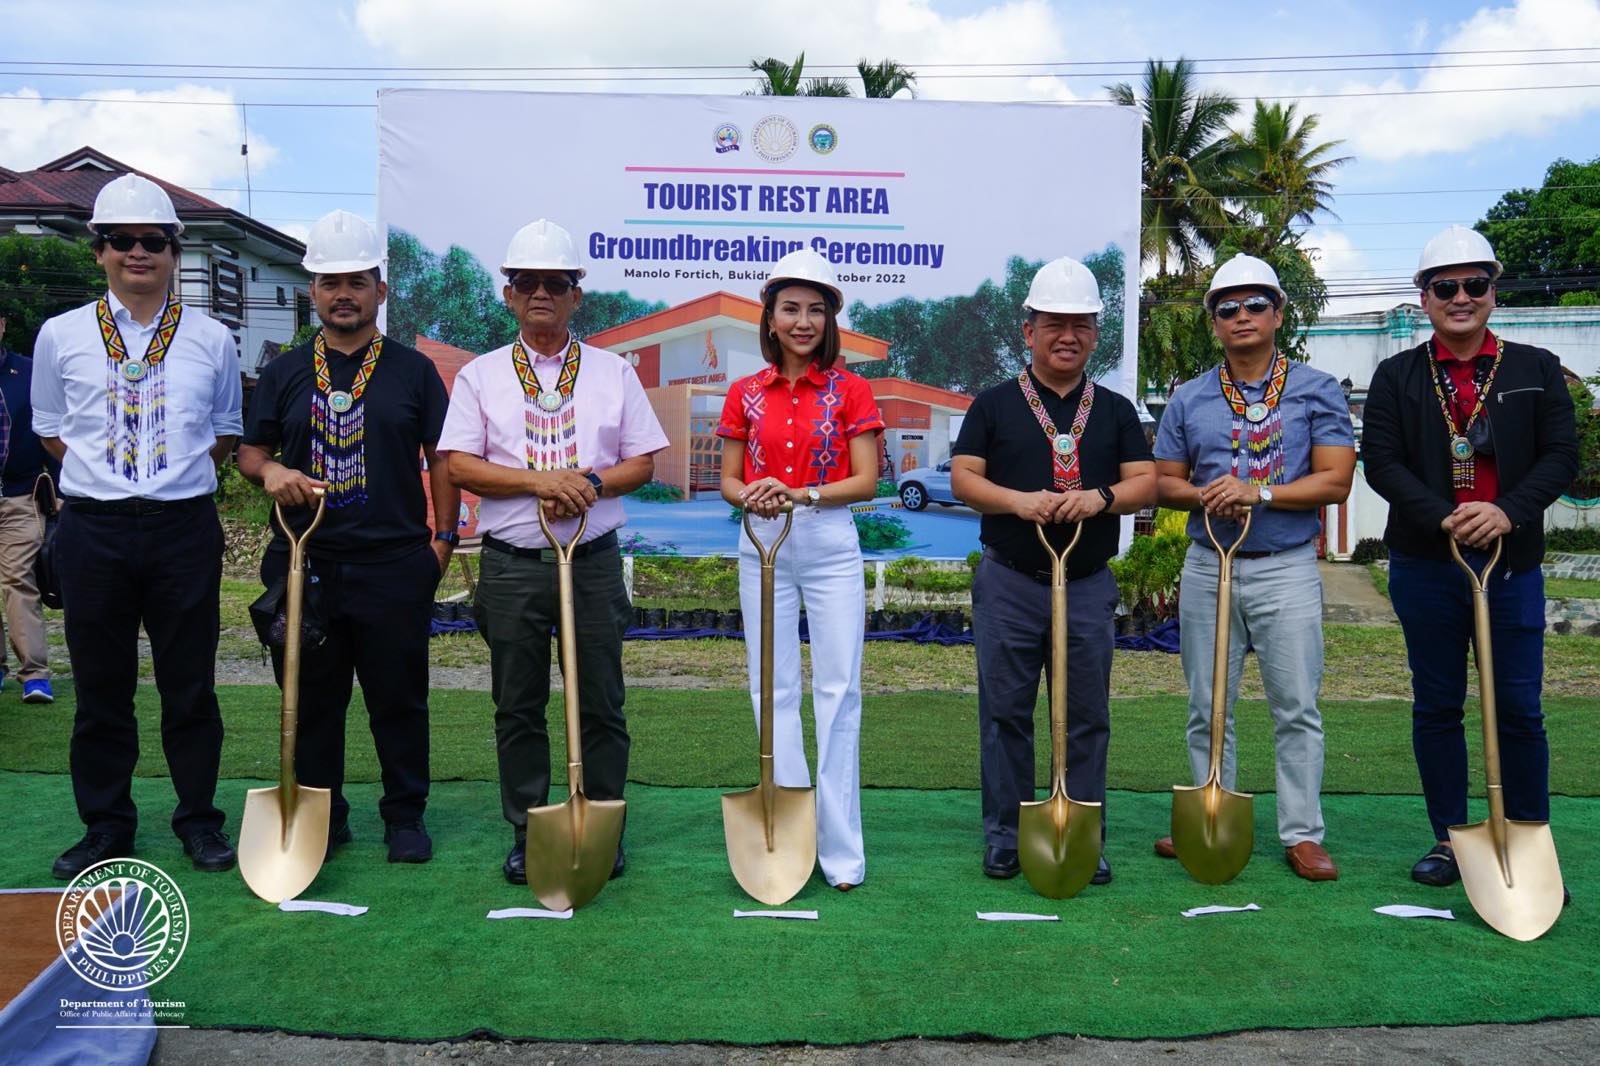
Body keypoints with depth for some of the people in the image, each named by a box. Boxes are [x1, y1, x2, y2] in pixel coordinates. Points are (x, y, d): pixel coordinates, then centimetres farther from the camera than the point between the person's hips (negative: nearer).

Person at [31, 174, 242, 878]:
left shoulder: (212, 340, 5)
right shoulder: (61, 336, 5)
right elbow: (50, 429, 15)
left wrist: (180, 476, 6)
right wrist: (105, 477, 7)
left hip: (185, 526, 0)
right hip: (92, 529, 1)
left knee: (191, 684, 6)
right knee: (101, 687, 8)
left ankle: (199, 820, 20)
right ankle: (106, 827, 22)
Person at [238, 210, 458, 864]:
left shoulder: (412, 370, 7)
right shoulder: (285, 373, 11)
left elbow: (442, 458, 7)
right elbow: (250, 449, 14)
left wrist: (444, 536, 0)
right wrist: (270, 472, -9)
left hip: (395, 564, -2)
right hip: (302, 562, 2)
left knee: (399, 698, 5)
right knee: (311, 699, 9)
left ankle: (405, 816, 18)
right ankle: (320, 816, 22)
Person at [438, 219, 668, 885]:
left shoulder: (613, 372, 9)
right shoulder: (480, 376, 7)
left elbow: (642, 463, 6)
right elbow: (459, 466, -3)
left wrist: (589, 483, -13)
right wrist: (542, 483, -15)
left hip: (594, 560, 0)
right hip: (511, 563, 0)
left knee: (602, 705, 5)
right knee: (518, 708, 7)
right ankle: (526, 836, 19)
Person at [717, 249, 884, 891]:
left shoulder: (850, 391, 2)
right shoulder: (745, 394, 9)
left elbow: (866, 481, -4)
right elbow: (729, 481, 9)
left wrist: (801, 494, -18)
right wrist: (749, 497, -14)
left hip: (831, 547, -2)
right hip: (762, 547, 3)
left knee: (838, 692, -3)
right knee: (773, 690, 5)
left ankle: (840, 848, 3)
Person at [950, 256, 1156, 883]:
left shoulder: (1115, 410, 12)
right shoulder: (994, 404, 6)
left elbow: (1145, 482, 5)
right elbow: (962, 478, -1)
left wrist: (1100, 497, -16)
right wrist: (1019, 501, -18)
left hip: (1088, 583, 2)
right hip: (1009, 580, -1)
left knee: (1087, 717, 5)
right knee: (1005, 712, 3)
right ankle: (1004, 837, 14)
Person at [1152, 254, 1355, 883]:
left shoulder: (1317, 391, 2)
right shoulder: (1189, 399, 10)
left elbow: (1335, 479, -6)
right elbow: (1164, 481, 10)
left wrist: (1258, 493, -18)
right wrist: (1205, 496, -11)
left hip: (1287, 568, -2)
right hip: (1207, 566, 3)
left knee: (1297, 708, 0)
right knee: (1206, 709, 8)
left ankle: (1302, 834, 10)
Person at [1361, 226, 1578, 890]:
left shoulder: (1536, 369, 7)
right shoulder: (1396, 377, 6)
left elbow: (1561, 456, 0)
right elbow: (1381, 462, -3)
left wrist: (1508, 512, -17)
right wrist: (1445, 518, -17)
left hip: (1513, 562, 0)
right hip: (1425, 566, 0)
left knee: (1519, 709, 2)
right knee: (1436, 706, 7)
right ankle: (1450, 839, 18)